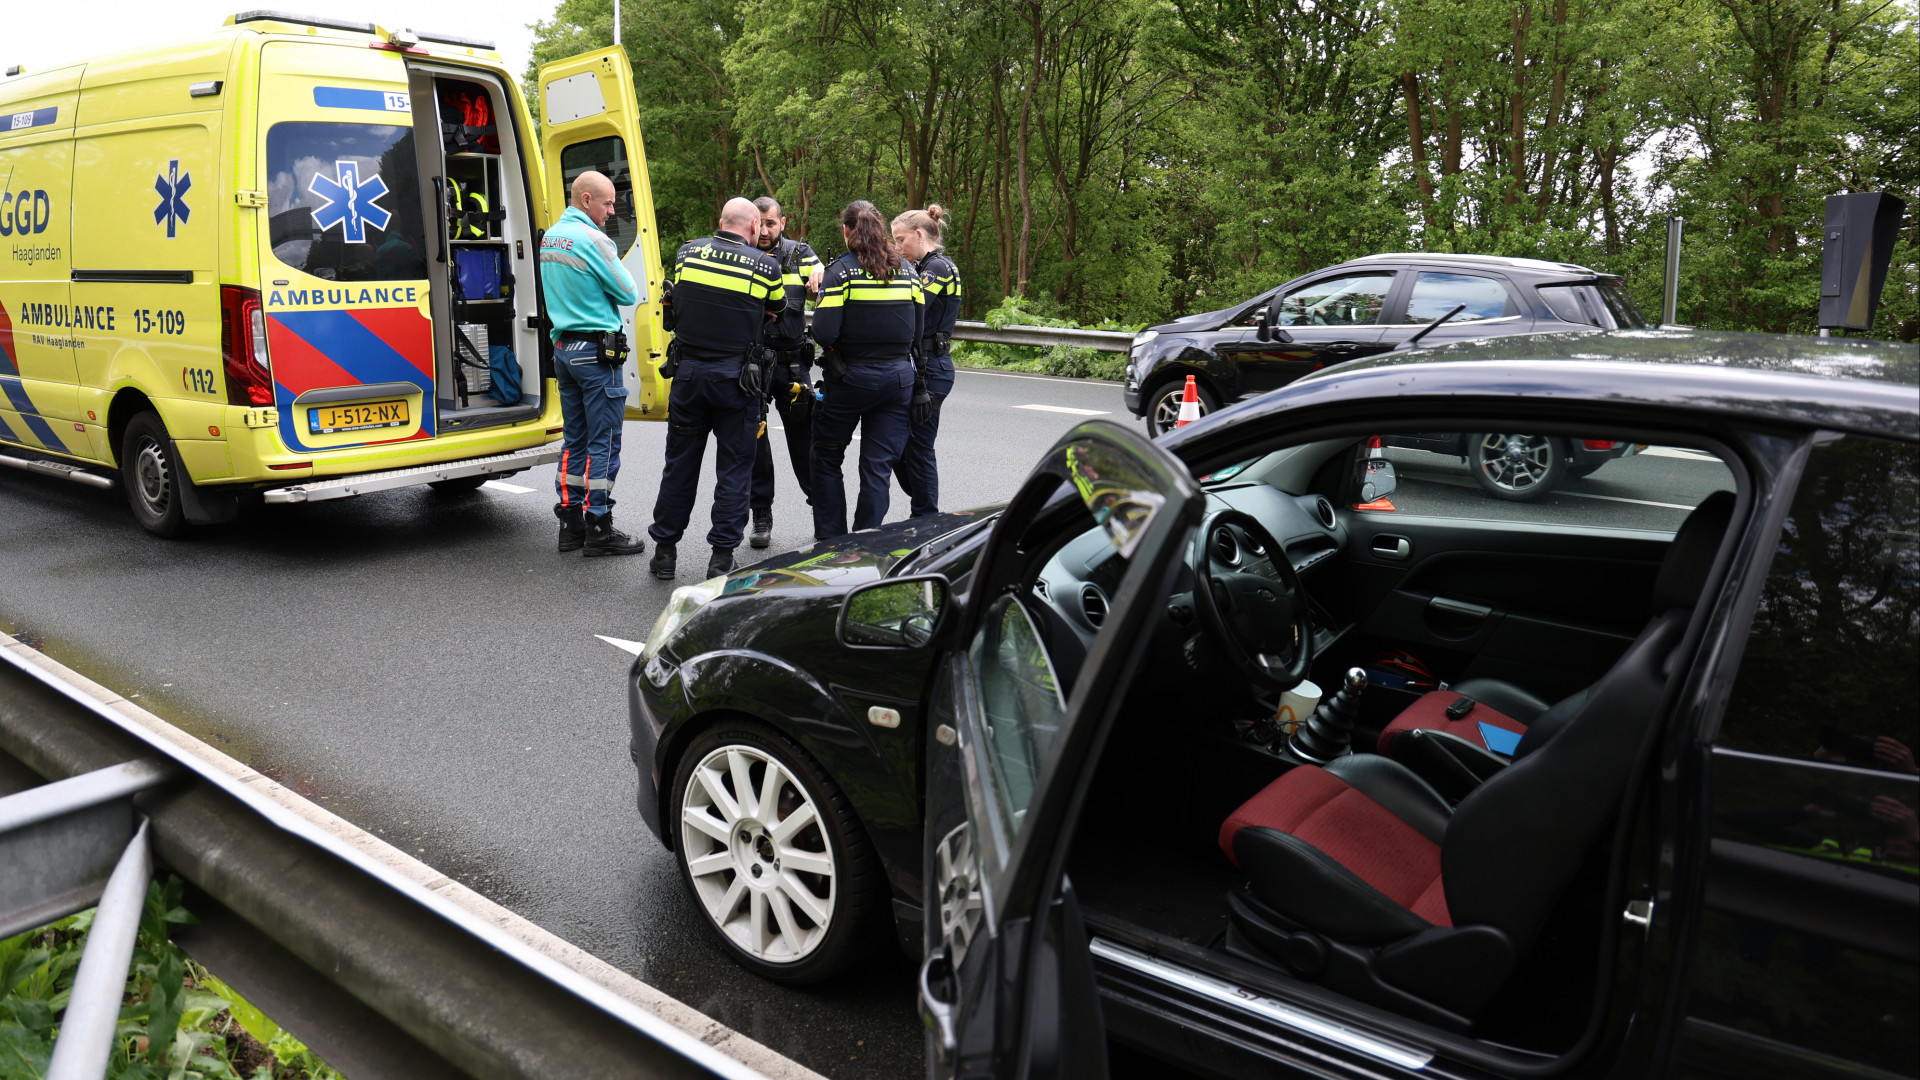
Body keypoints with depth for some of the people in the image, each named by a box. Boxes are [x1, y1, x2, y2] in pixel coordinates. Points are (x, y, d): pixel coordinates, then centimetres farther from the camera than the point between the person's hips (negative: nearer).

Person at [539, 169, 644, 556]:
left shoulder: (550, 237, 13)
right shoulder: (593, 239, -15)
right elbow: (630, 294, -11)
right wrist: (616, 275, 8)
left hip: (562, 347, 9)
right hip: (597, 350, -9)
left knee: (574, 438, 14)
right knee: (604, 442, -3)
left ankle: (571, 524, 18)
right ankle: (598, 530, 1)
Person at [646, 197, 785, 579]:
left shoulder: (687, 252, 3)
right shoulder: (764, 265, -5)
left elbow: (676, 307, 14)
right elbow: (778, 310, 9)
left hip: (688, 372, 3)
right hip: (737, 377, -3)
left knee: (680, 464, 11)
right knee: (733, 468, 6)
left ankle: (665, 550, 19)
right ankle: (722, 555, 8)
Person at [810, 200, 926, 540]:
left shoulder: (841, 271, -9)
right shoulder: (907, 270, 5)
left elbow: (824, 333, -17)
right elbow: (918, 330, 5)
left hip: (850, 377, -3)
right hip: (899, 377, 4)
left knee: (827, 458, 14)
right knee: (879, 466, 6)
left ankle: (830, 541, 15)